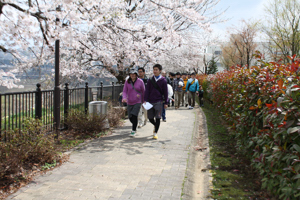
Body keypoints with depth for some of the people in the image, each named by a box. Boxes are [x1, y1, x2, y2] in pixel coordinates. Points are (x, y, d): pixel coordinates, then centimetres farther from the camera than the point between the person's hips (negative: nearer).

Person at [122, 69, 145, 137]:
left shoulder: (140, 82, -5)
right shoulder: (127, 82, 0)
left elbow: (143, 91, 4)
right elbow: (125, 91, -3)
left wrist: (143, 100, 10)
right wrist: (124, 98, -21)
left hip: (138, 102, -3)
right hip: (129, 102, 3)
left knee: (134, 115, -16)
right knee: (130, 117, 7)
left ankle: (133, 130, -3)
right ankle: (134, 126, 37)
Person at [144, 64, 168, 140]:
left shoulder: (163, 80, 0)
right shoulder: (150, 80, 6)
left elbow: (165, 92, 3)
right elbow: (147, 90, 5)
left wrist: (166, 103, 2)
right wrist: (145, 100, -5)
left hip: (159, 102, -2)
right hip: (150, 101, 2)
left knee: (158, 118, -5)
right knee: (150, 118, 7)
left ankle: (155, 133, 6)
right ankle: (155, 125, 38)